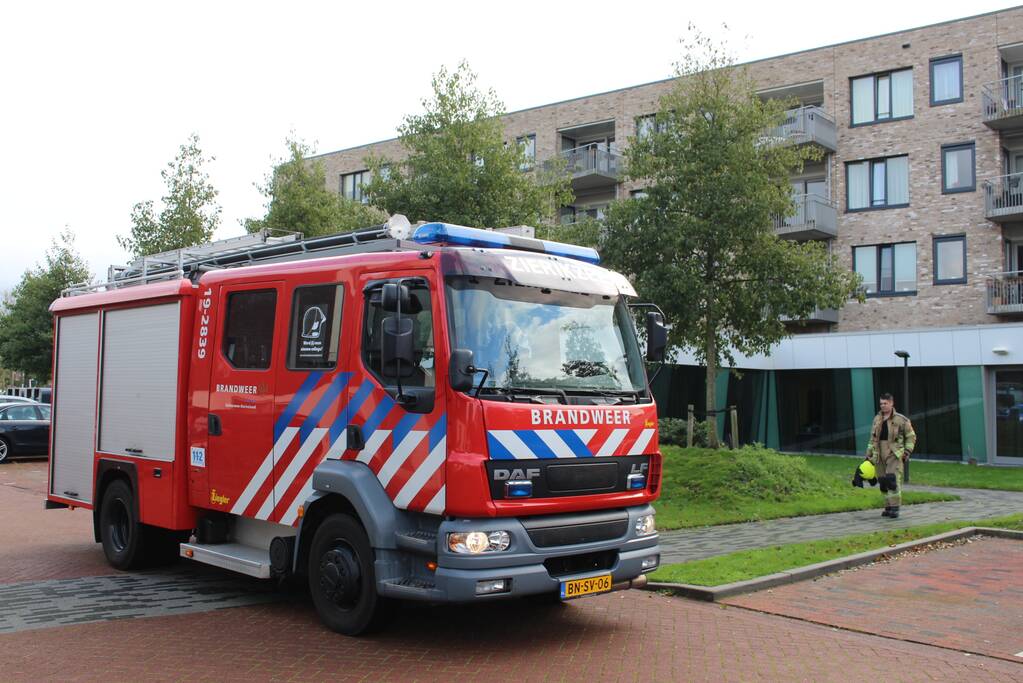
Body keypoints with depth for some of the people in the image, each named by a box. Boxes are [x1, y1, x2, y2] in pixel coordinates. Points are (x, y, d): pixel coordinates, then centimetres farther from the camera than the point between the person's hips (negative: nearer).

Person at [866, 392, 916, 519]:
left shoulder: (901, 420, -2)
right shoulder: (877, 419, 13)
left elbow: (911, 436, 4)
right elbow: (873, 439, 19)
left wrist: (907, 451, -6)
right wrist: (869, 455, 16)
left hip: (894, 455, -5)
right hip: (880, 455, 5)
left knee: (893, 480, -16)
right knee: (883, 482, 6)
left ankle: (894, 508, -13)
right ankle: (888, 507, 17)